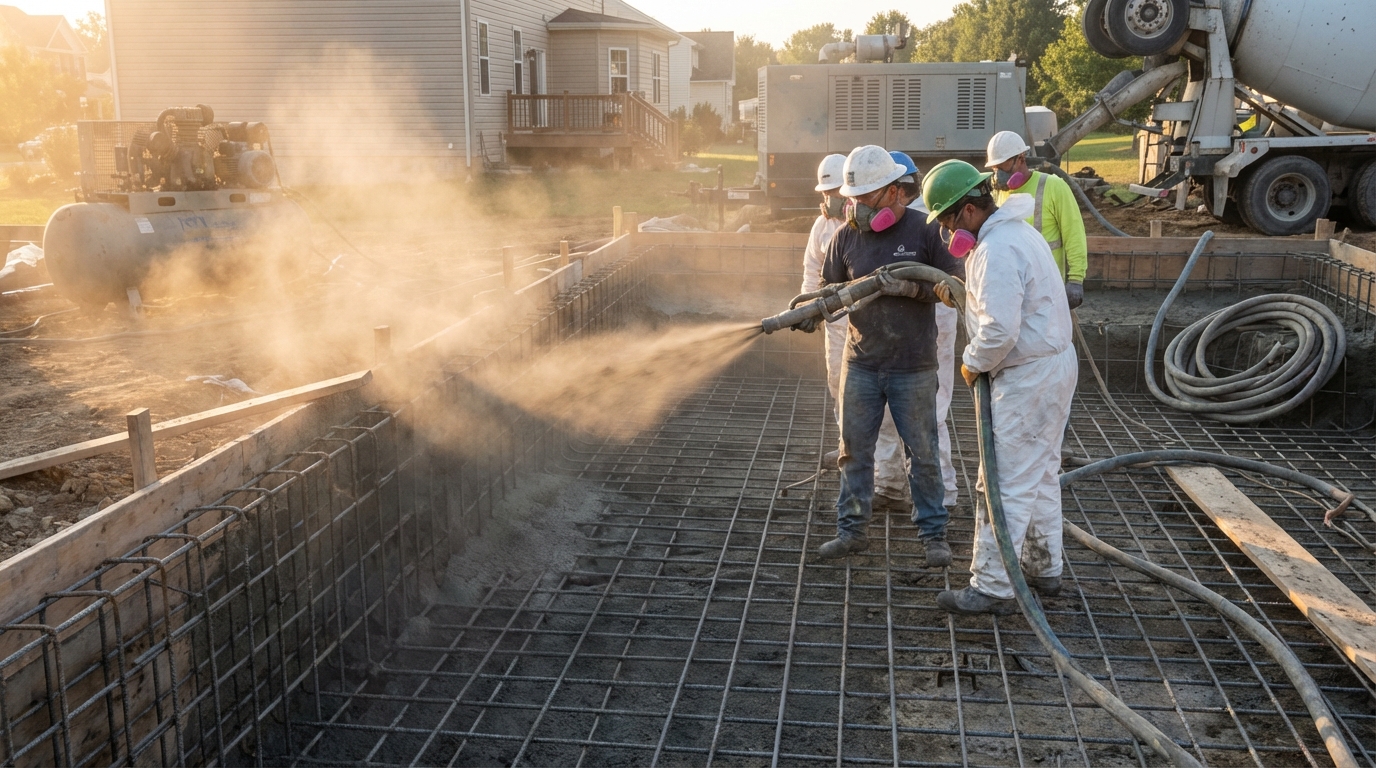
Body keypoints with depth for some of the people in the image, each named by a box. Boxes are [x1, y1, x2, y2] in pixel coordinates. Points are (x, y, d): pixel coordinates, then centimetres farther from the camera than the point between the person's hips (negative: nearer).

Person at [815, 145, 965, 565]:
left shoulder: (924, 230, -8)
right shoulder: (846, 236, 2)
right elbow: (831, 289, 9)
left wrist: (910, 287, -23)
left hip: (913, 368, -3)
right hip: (860, 363, 3)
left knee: (922, 452, 6)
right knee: (854, 448, 9)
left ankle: (933, 533, 18)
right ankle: (852, 529, 22)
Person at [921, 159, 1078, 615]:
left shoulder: (996, 251, -23)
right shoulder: (1015, 230, 12)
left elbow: (1001, 329, -29)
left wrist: (973, 364, -13)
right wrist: (957, 293, 4)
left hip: (1029, 379, -11)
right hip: (1053, 363, 11)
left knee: (1006, 484, -6)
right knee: (1040, 474, 20)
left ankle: (992, 589, 1)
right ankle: (1044, 570, 32)